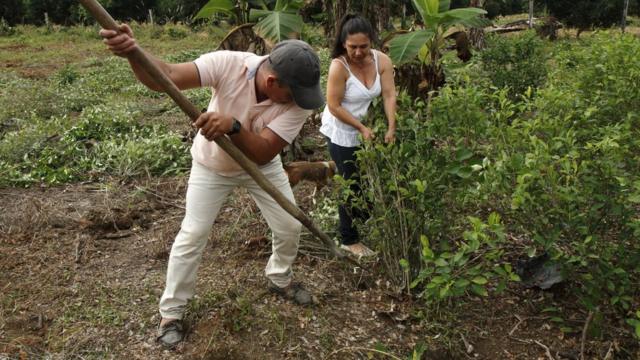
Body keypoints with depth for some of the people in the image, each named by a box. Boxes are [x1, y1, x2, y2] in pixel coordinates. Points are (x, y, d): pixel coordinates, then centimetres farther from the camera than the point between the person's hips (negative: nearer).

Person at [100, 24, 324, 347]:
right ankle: (171, 311, 17)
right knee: (192, 235, -2)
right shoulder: (229, 64, -34)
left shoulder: (298, 101, -30)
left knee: (290, 227, 7)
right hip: (212, 165, -2)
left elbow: (262, 153, -36)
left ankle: (279, 278, 38)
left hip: (261, 166, 3)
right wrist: (133, 53, -62)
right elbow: (167, 76, -42)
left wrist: (232, 126, -53)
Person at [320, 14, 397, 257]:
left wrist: (391, 129, -25)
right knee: (351, 183, 2)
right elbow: (334, 106, -24)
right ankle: (349, 240, 18)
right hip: (341, 132, -5)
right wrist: (362, 128, -23)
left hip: (366, 126, 5)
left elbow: (389, 96, -15)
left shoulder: (382, 61, -13)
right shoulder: (339, 66, -27)